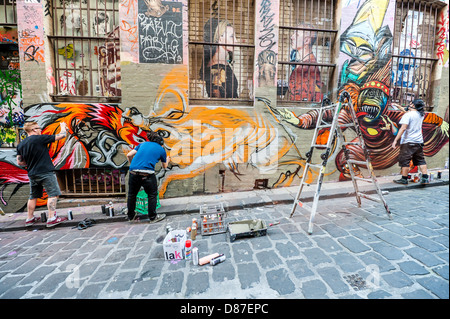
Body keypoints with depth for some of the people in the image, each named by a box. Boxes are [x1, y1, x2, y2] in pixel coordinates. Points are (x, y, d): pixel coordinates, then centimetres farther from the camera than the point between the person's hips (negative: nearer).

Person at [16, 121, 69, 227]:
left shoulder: (21, 145, 11)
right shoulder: (40, 138, -11)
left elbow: (19, 162, 11)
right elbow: (61, 135, -8)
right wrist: (63, 127, 10)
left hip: (32, 174, 8)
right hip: (46, 172, -8)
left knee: (33, 196, 19)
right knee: (53, 194, -4)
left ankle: (30, 218, 29)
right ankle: (52, 218, -6)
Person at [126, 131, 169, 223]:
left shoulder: (143, 144, 21)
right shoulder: (161, 149, 13)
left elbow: (129, 155, 14)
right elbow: (165, 166, 24)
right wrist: (167, 160, 45)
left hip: (133, 172, 5)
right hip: (147, 173, -4)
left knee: (132, 194, 21)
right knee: (152, 194, 14)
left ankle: (131, 216, 37)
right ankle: (153, 217, 23)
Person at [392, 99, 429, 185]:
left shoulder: (408, 115, -12)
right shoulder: (421, 114, 11)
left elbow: (403, 128, -22)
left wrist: (395, 140, -24)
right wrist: (399, 107, 34)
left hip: (408, 142, -8)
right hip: (419, 141, 8)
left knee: (404, 160, 0)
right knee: (421, 160, 13)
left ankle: (404, 179, 5)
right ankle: (425, 179, 13)